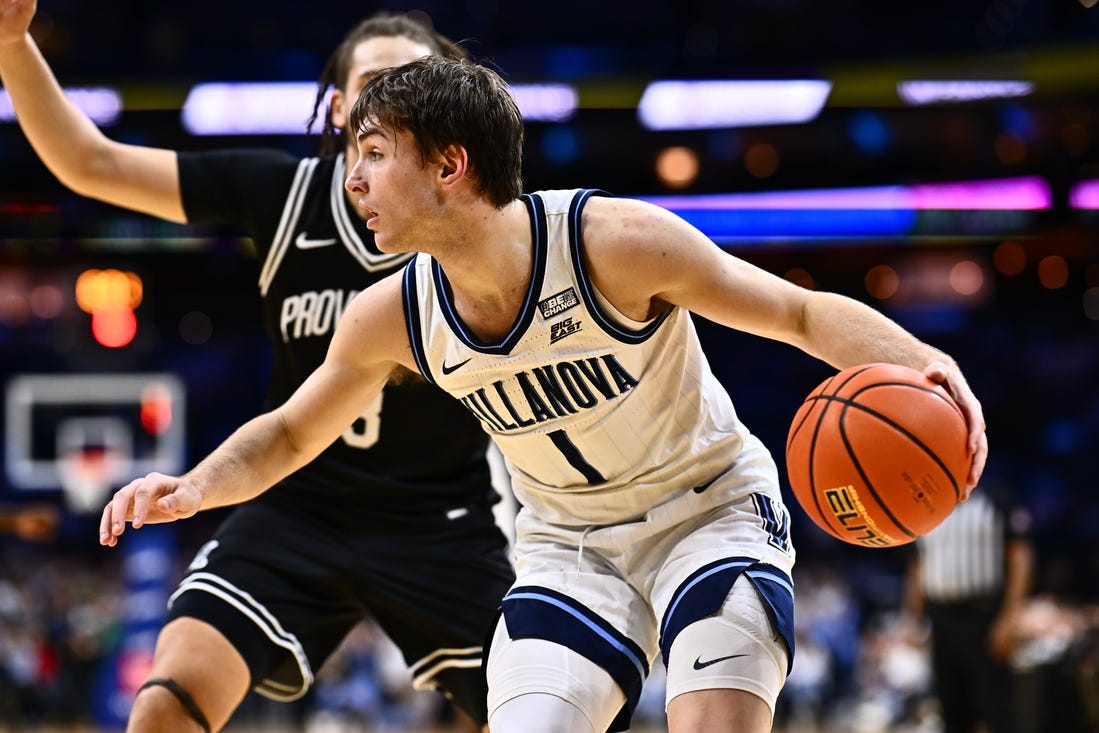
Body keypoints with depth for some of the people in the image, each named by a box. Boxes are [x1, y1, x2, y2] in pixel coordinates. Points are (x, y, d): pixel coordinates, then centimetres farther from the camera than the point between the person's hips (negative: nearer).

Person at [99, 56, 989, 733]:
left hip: (710, 509, -4)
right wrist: (194, 488, -15)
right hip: (569, 544, 4)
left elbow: (807, 313, -19)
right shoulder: (391, 318, -12)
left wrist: (918, 361, -39)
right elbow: (289, 434, 6)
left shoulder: (615, 242, -27)